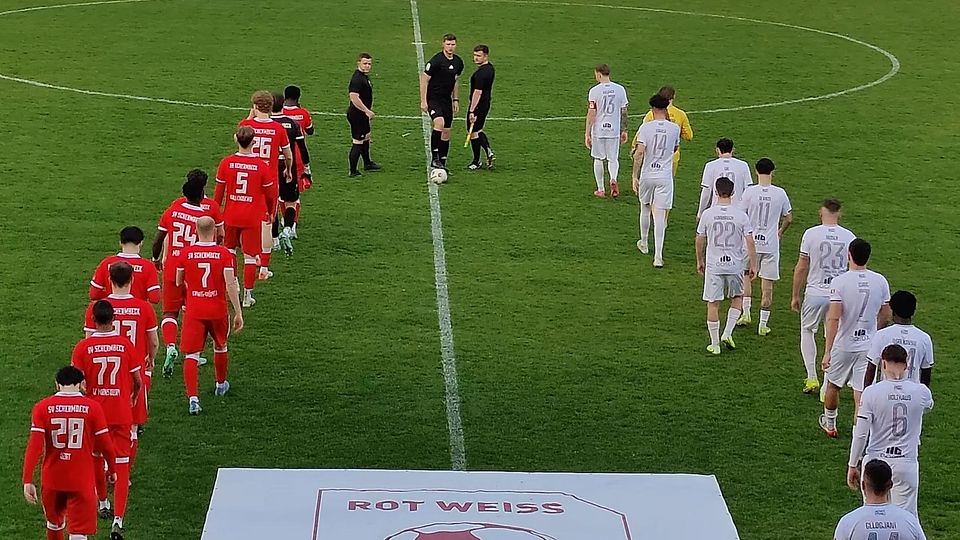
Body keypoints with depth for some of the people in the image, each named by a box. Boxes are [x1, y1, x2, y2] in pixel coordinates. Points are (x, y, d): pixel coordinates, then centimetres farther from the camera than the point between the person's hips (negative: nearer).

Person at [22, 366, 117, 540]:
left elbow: (34, 447, -11)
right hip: (82, 480, -2)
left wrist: (27, 481, -9)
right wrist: (112, 470, 16)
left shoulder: (42, 408, -5)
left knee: (54, 523, 25)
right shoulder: (93, 407, -7)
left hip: (51, 480, 2)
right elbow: (105, 446, -2)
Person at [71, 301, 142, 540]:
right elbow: (138, 381, 0)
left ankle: (103, 503, 37)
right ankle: (118, 517, -10)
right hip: (121, 413, 0)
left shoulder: (83, 347, -9)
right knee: (122, 464, 1)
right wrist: (133, 398, 22)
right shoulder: (126, 345, -6)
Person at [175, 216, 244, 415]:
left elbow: (179, 283, 8)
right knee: (220, 346, 26)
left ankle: (193, 397, -16)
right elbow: (230, 285, -13)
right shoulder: (224, 253, -8)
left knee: (191, 355, -1)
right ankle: (221, 384, 45)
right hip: (218, 310, 1)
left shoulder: (186, 253, -5)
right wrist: (238, 312, -7)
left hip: (193, 311, -1)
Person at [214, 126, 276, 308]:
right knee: (250, 256, 5)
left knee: (229, 251, 22)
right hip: (253, 217, -2)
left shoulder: (226, 163, -6)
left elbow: (219, 192, 0)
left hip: (230, 216, 2)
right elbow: (270, 195, 0)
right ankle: (247, 295, 8)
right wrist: (270, 212, 19)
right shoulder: (262, 166, -10)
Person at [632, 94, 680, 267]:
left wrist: (635, 176, -11)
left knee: (645, 209, 22)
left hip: (647, 175, 0)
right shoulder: (674, 128, -1)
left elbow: (639, 153, -15)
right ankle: (658, 256, -9)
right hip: (665, 176, 0)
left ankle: (644, 243, 40)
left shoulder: (646, 127, -8)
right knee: (660, 215, -3)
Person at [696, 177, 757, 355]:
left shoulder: (707, 214, -6)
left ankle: (714, 344, 12)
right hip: (735, 265, 0)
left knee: (713, 304, 7)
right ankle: (727, 333, 12)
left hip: (713, 265, 0)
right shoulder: (741, 215, -7)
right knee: (737, 298, 23)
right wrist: (753, 265, 4)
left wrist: (700, 261, 18)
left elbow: (700, 240, 3)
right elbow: (750, 242, -7)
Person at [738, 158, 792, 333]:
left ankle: (746, 313, 20)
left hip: (751, 242, 0)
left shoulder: (749, 192, -9)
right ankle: (763, 324, 6)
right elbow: (789, 218, 4)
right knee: (767, 284, 5)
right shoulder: (780, 193, -5)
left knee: (747, 277, 23)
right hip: (771, 244, 0)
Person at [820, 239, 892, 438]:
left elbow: (834, 318, -20)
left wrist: (827, 351, -18)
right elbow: (885, 315, 6)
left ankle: (830, 424, 43)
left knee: (833, 385, 23)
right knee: (861, 396, 1)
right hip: (869, 346, 2)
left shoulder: (840, 281, -15)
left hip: (843, 345, -2)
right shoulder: (880, 281, -4)